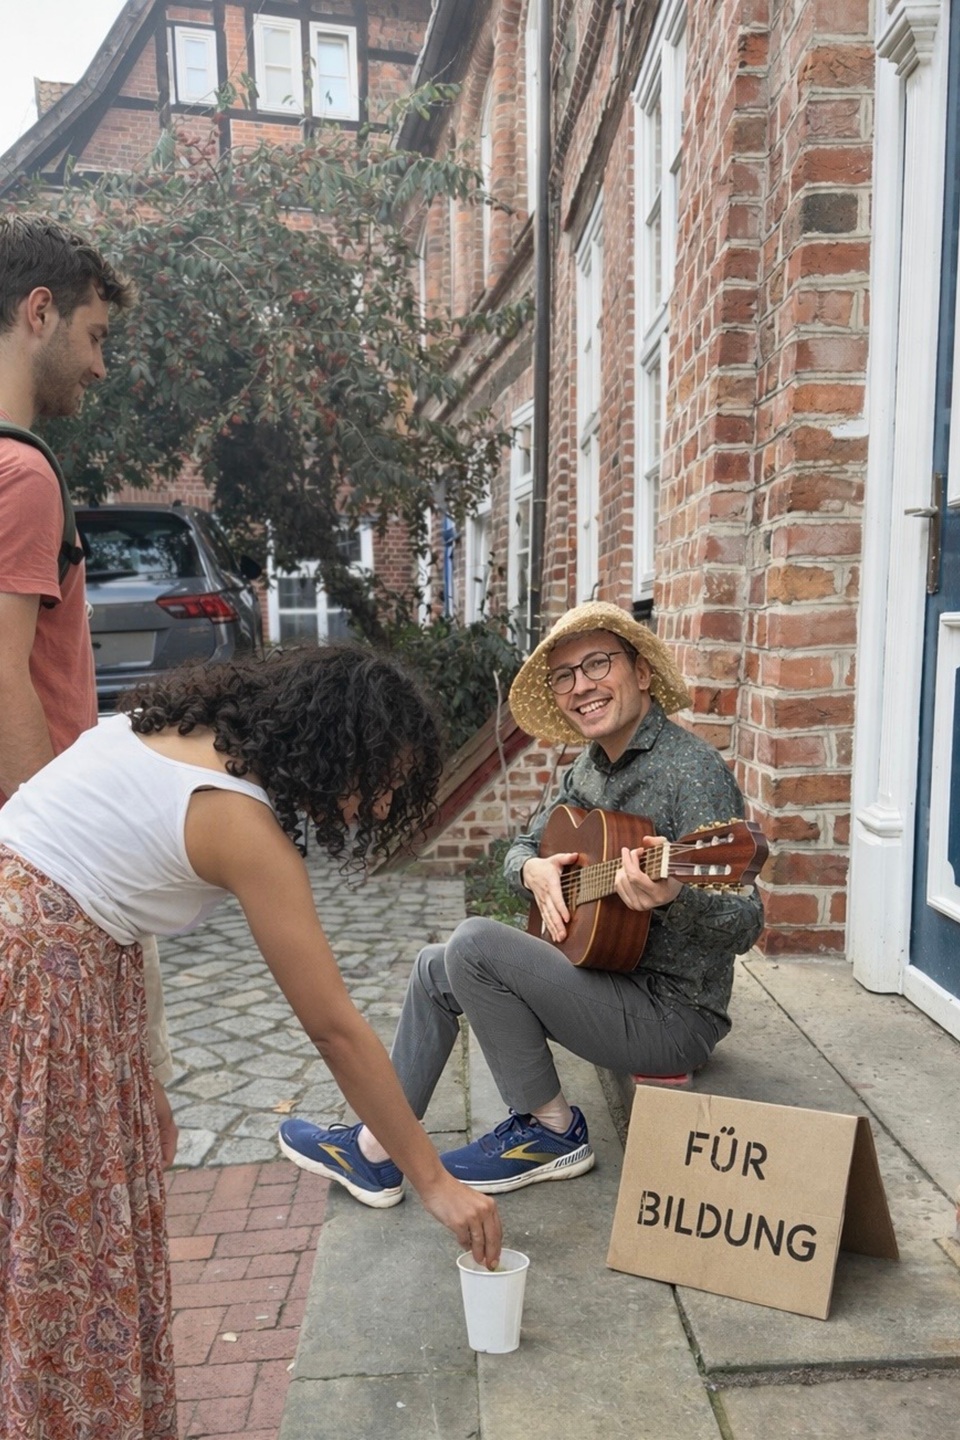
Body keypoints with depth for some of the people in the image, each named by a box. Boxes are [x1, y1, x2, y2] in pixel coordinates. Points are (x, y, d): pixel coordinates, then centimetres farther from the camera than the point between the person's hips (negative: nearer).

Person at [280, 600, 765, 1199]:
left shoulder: (691, 770, -21)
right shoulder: (591, 767, 6)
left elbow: (746, 923, -26)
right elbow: (524, 846, 15)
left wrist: (671, 896, -47)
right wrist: (535, 869, -9)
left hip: (675, 1011, -9)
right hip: (605, 968, 9)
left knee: (475, 942, -20)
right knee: (436, 968, 8)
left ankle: (551, 1130, -1)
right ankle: (376, 1150, 18)